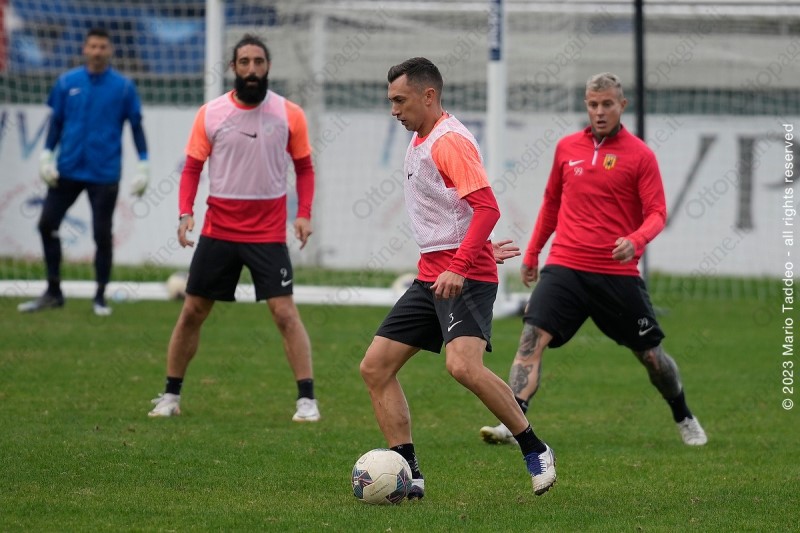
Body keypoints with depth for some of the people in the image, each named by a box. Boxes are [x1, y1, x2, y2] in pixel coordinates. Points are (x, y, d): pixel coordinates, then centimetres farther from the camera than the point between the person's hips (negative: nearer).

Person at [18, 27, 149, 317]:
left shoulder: (123, 86, -2)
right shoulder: (67, 82, 4)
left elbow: (136, 126, 2)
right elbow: (56, 122, 9)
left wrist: (143, 166, -3)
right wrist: (47, 155, 0)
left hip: (104, 173, -3)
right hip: (67, 170, 3)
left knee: (102, 234, 0)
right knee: (47, 224, 1)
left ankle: (100, 297, 15)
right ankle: (53, 292, 15)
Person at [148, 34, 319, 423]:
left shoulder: (289, 115, -2)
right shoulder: (210, 114, -1)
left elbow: (304, 168, 7)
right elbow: (192, 168, 5)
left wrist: (304, 213, -6)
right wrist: (185, 212, -9)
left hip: (268, 233, -2)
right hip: (218, 229, 2)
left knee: (284, 312, -11)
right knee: (192, 311, 6)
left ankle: (307, 400, -6)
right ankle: (170, 395, 19)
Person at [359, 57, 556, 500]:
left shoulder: (450, 140, -13)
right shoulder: (419, 140, 17)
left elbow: (487, 207, -23)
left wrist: (459, 267, -30)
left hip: (465, 277, -10)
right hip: (430, 276, 10)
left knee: (462, 364, -28)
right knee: (375, 367, 2)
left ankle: (535, 450, -12)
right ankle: (408, 475, 4)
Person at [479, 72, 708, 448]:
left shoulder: (640, 155, -2)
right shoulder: (567, 148, 9)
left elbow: (657, 213, -6)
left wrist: (636, 240, -26)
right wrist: (532, 253, 23)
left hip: (618, 273, -2)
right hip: (565, 267, 2)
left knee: (650, 354, 9)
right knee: (532, 338, -18)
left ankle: (684, 419, 33)